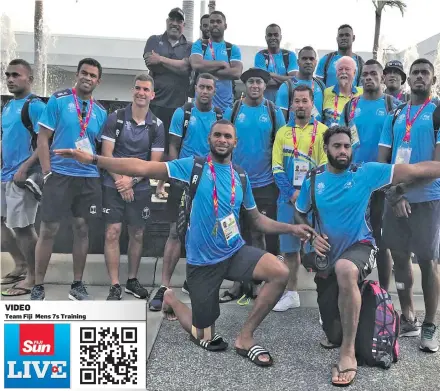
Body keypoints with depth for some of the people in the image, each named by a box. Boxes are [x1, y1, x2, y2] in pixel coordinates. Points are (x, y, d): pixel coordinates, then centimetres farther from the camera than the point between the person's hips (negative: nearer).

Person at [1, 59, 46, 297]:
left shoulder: (35, 106, -11)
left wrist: (24, 169, -21)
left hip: (22, 176, -9)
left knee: (22, 227, -3)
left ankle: (32, 277, 11)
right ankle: (21, 265, 30)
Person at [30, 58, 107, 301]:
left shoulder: (100, 112, 10)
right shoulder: (58, 100, -1)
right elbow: (43, 138, -4)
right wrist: (47, 173, -11)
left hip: (89, 178, 4)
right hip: (60, 174, -3)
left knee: (82, 228, 8)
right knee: (48, 230, 0)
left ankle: (77, 285, 21)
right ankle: (37, 287, 15)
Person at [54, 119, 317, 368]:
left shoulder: (241, 178, 6)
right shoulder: (193, 166, -7)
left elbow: (258, 220, 12)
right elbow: (144, 168, -15)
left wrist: (291, 228, -4)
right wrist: (93, 159, -22)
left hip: (236, 252, 4)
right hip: (202, 261, -4)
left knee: (281, 273, -23)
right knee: (206, 339, 7)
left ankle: (245, 338, -2)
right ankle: (171, 300, 39)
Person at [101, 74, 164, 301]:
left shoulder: (157, 125, 2)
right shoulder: (116, 118, -1)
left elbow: (155, 162, -1)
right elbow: (106, 153, -4)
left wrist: (131, 180, -11)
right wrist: (120, 181, -10)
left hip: (141, 188, 2)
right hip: (114, 185, -1)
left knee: (137, 235, 9)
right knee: (113, 233, -5)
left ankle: (132, 280, 26)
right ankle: (115, 286, 4)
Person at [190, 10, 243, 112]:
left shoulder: (233, 49, 9)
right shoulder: (199, 45, 7)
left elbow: (236, 73, -8)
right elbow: (196, 65, -13)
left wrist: (207, 70, -11)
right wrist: (223, 64, -7)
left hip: (225, 104, 1)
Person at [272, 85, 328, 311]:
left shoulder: (322, 131, 2)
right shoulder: (283, 132, 8)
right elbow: (277, 168, 3)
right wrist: (292, 194, -10)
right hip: (288, 199, 3)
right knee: (289, 247, 9)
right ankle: (291, 294, 22)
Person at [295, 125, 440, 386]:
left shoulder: (366, 173, -10)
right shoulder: (313, 180, -3)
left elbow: (413, 171, -14)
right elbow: (300, 214, 9)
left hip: (361, 246, -3)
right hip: (328, 258, 3)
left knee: (345, 269, -43)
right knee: (335, 335, 7)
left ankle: (348, 353, -27)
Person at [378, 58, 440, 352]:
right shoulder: (394, 117, 11)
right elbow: (382, 160, 6)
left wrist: (404, 185, -13)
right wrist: (395, 194, -7)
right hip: (394, 198, 4)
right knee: (400, 256, 9)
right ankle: (408, 319, 23)